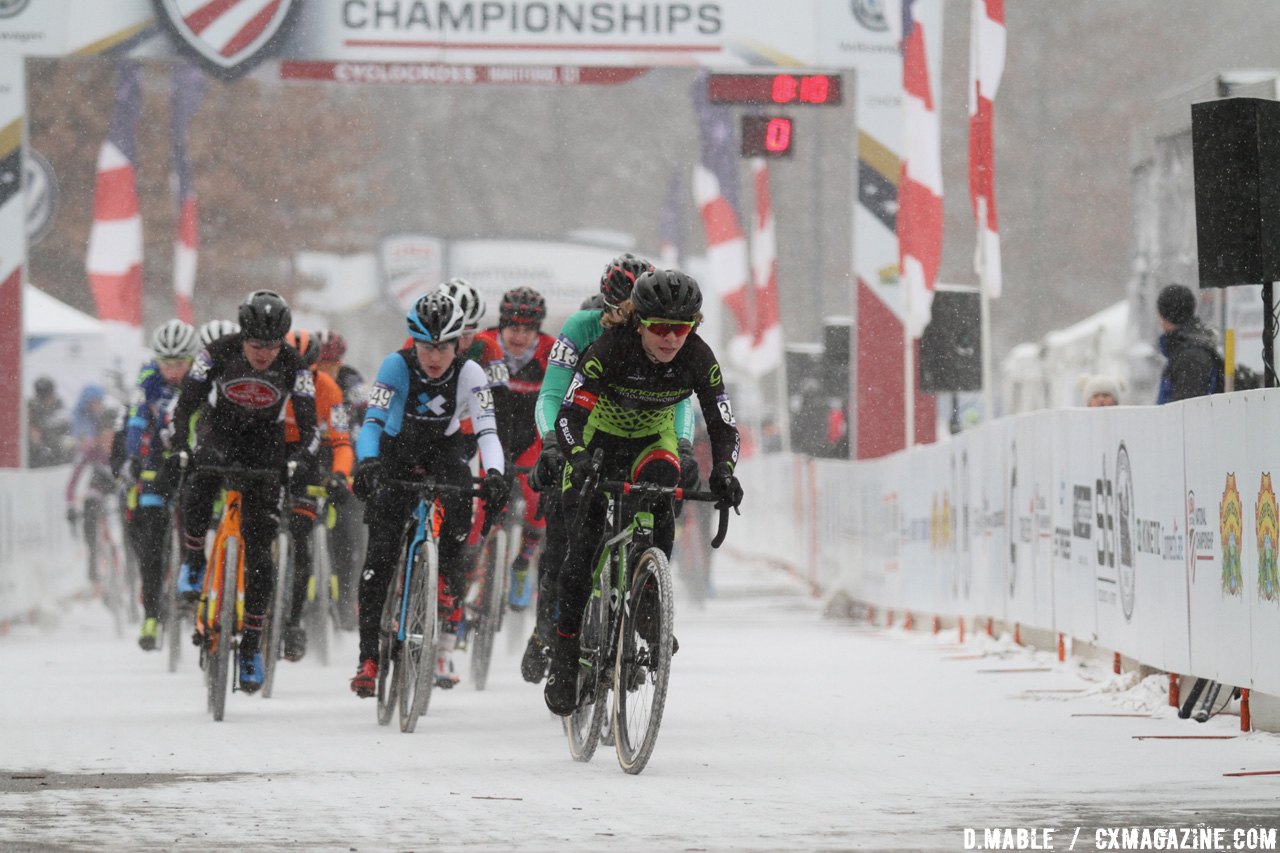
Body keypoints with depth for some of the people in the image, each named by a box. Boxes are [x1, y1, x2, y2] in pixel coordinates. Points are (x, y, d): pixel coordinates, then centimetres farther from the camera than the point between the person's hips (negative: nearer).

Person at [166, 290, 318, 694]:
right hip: (219, 430, 0)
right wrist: (178, 448, -33)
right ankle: (193, 561, -9)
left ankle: (251, 644, 5)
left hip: (264, 444, 0)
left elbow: (309, 426, -20)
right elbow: (184, 405, -17)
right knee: (199, 480, -36)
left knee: (259, 551, -5)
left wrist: (301, 459, -39)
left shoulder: (294, 366, -20)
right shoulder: (219, 352, -20)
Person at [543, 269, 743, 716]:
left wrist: (723, 469, -42)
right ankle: (565, 659, -4)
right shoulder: (608, 349, -31)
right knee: (584, 545, -12)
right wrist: (579, 460, -57)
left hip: (653, 440, 2)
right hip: (599, 439, -2)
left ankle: (648, 602, -17)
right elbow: (568, 414, -37)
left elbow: (723, 424, -22)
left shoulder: (698, 358, -23)